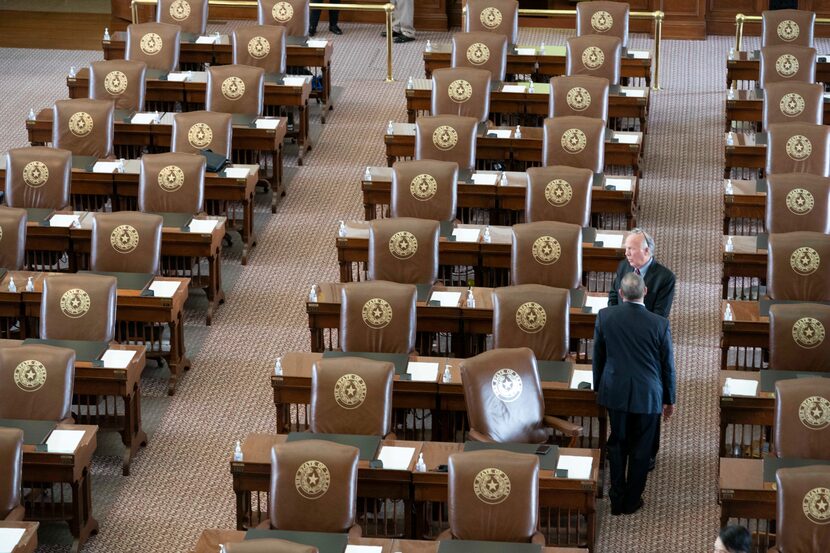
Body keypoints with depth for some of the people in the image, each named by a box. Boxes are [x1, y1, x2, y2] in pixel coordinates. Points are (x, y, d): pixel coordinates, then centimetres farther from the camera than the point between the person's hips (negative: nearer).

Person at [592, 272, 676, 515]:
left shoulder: (604, 316, -8)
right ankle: (632, 501, 21)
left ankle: (617, 501, 19)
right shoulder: (660, 323, -13)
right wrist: (669, 399, 9)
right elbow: (668, 365, -4)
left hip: (615, 392, 2)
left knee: (617, 445, 16)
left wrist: (598, 387, 16)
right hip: (647, 395, -2)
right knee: (641, 449, 12)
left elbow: (598, 356, 2)